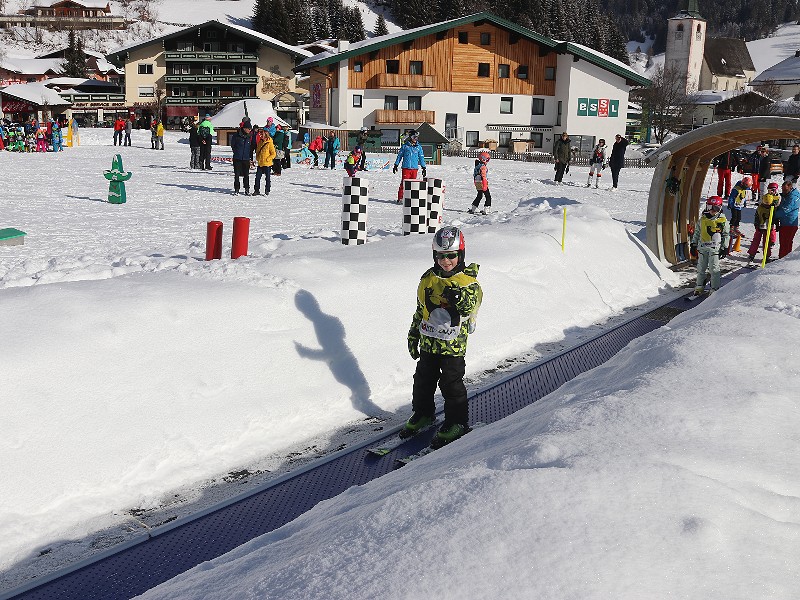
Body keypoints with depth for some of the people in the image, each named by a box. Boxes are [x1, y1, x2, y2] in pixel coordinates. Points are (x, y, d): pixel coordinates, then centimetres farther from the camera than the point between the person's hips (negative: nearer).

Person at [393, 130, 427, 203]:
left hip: (414, 168, 2)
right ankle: (400, 198, -1)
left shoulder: (418, 147, 10)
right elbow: (399, 156, 11)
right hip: (406, 168, -2)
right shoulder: (405, 146, 3)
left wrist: (424, 168, 13)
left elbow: (421, 158, 15)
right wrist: (396, 165, 9)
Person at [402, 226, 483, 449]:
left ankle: (457, 422, 16)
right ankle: (422, 414, 36)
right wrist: (413, 335, 18)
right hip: (428, 341, 5)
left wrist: (460, 296, -44)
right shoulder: (428, 279, 5)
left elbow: (470, 308, -24)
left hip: (453, 344, -5)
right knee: (423, 380, 16)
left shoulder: (468, 281, -10)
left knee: (452, 384, 2)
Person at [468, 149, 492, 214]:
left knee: (479, 196, 22)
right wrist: (485, 185, -24)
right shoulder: (483, 167, -19)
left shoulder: (477, 164, 9)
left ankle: (472, 209, 24)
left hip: (477, 183, 9)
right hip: (482, 184, -9)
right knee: (488, 196, -1)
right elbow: (483, 176, -24)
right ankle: (485, 210, -7)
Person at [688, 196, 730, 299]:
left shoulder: (723, 221, -2)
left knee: (714, 270, -3)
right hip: (702, 247, 3)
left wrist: (725, 248, -1)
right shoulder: (702, 220, 4)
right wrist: (693, 245, 11)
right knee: (701, 269, 11)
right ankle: (699, 287, 23)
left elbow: (726, 235, 3)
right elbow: (696, 233, 13)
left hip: (715, 248, -3)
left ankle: (715, 290, 4)